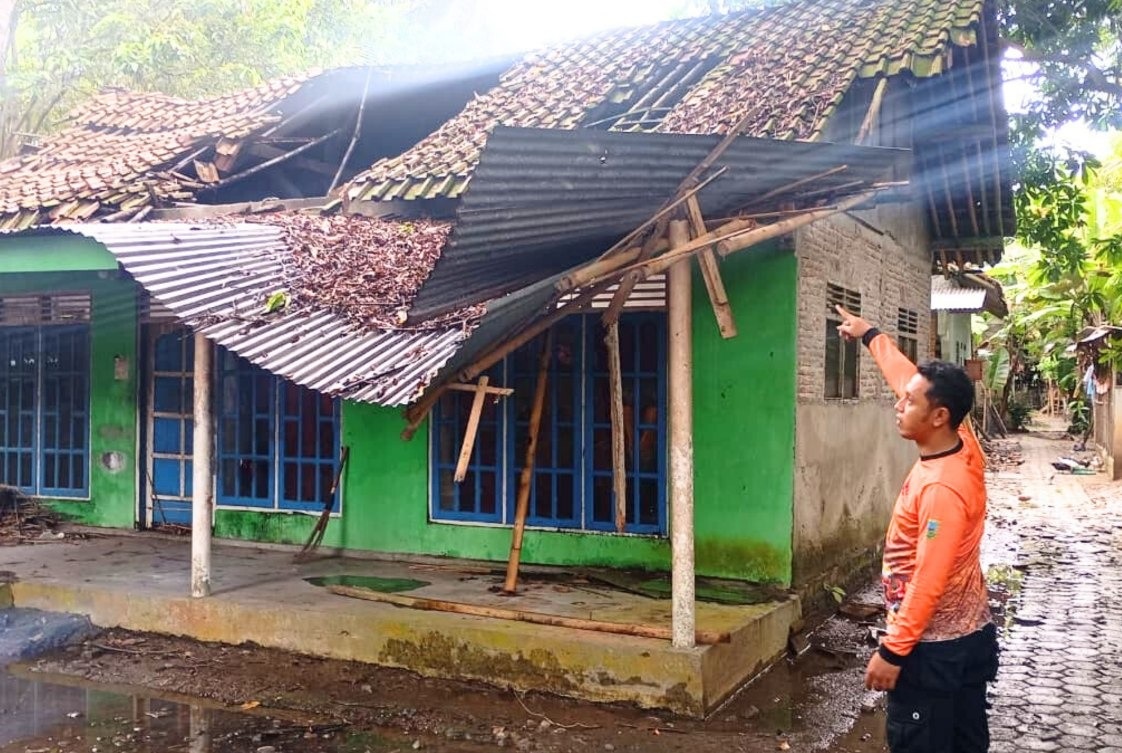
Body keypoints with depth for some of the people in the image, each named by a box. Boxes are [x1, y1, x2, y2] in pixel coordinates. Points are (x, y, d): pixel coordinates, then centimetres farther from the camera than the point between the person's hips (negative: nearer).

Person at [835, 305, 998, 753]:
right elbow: (911, 380, 13)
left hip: (933, 649, -9)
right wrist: (870, 336, 24)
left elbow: (928, 583, -26)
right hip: (969, 637, 9)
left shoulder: (942, 488, -27)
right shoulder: (964, 446, -1)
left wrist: (892, 650, -22)